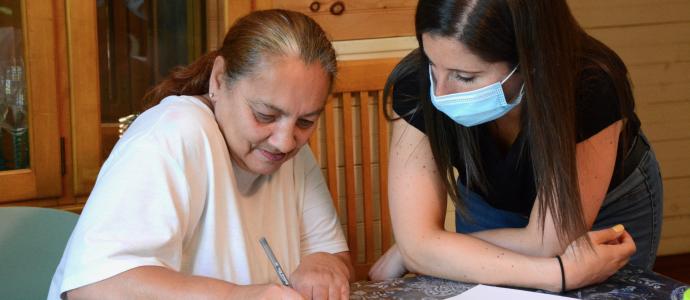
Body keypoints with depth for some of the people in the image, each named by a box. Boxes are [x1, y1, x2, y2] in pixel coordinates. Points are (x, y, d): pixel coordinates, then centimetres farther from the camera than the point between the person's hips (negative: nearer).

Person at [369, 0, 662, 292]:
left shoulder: (591, 90, -40)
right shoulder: (418, 84, -33)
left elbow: (545, 244, -35)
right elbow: (418, 243, -35)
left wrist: (416, 250, -25)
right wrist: (562, 273, -42)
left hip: (610, 210, -1)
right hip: (490, 204, 1)